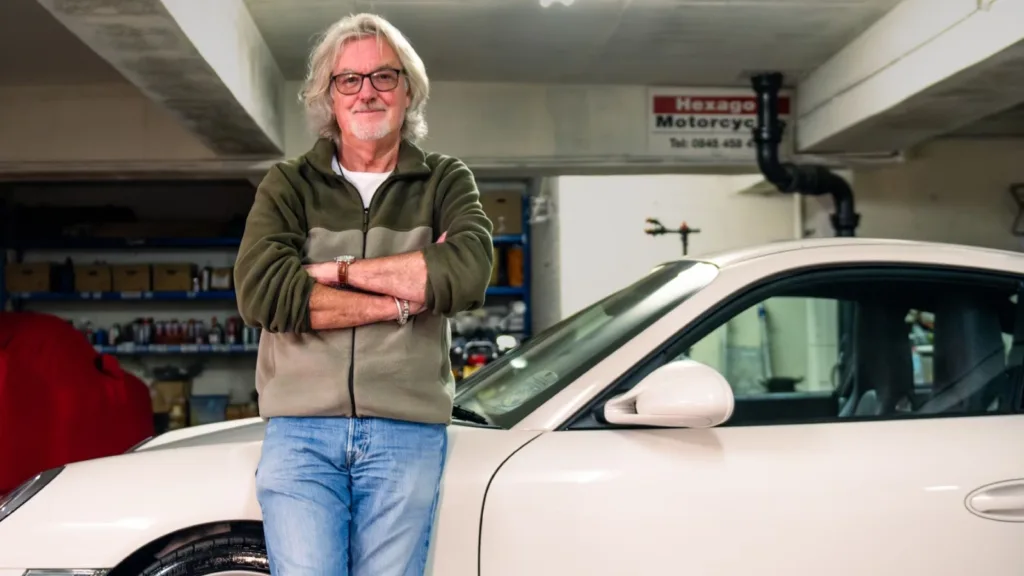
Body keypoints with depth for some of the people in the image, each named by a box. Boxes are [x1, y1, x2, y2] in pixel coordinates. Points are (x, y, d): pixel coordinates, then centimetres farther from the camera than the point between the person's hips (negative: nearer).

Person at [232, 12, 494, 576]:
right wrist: (401, 301, -10)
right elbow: (259, 291, -9)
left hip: (408, 434, 0)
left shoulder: (445, 181, 10)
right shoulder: (288, 185, 9)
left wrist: (339, 270, -8)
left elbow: (468, 271, -11)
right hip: (300, 430, 0)